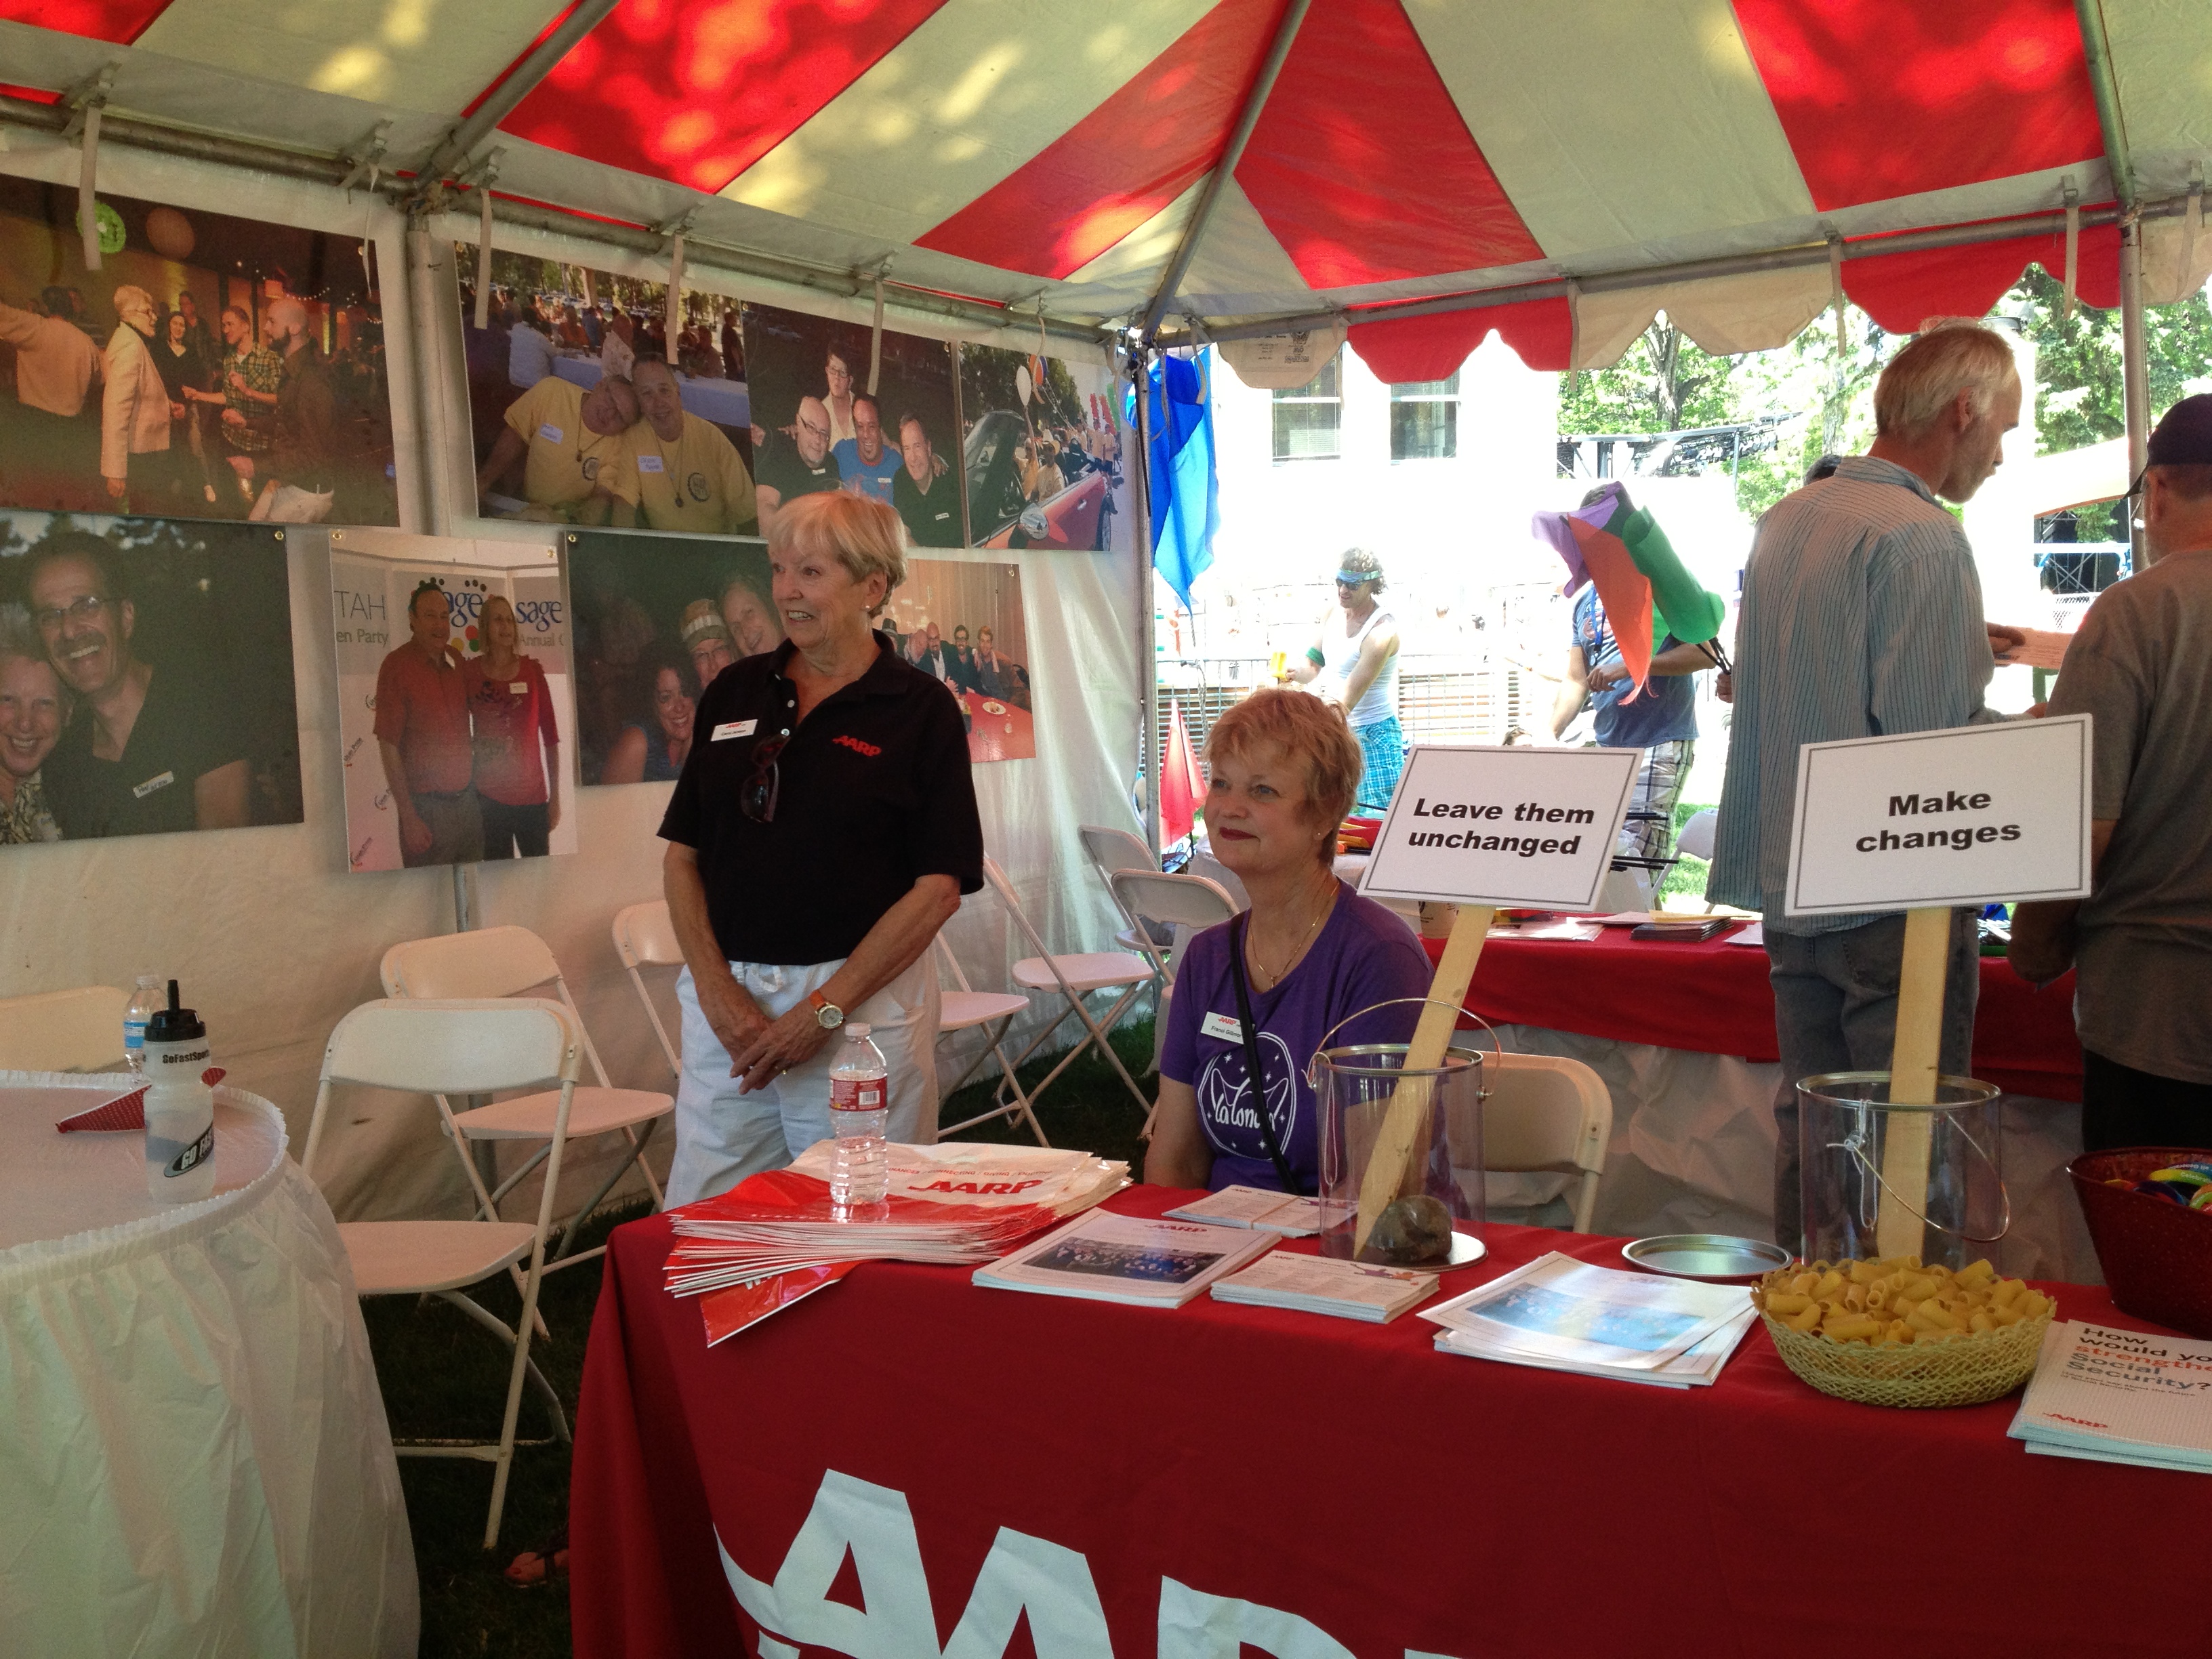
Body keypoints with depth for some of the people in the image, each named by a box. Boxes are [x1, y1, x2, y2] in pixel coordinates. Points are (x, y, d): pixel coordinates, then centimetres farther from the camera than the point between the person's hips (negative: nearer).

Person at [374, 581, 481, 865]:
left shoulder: (456, 660, 8)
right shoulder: (397, 666, -10)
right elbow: (388, 746, -12)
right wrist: (408, 818, -16)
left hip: (467, 799, 6)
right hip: (427, 807, -6)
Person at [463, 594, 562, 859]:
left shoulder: (532, 670, 4)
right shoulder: (469, 672, 1)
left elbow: (551, 736, 5)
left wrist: (555, 796, 3)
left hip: (532, 795, 1)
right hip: (488, 796, -1)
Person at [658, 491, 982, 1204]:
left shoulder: (919, 711, -2)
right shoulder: (734, 694, 10)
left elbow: (938, 888, -8)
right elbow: (681, 856, 9)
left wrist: (823, 1009, -12)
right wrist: (717, 990, -5)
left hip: (863, 999, -3)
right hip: (726, 995, 4)